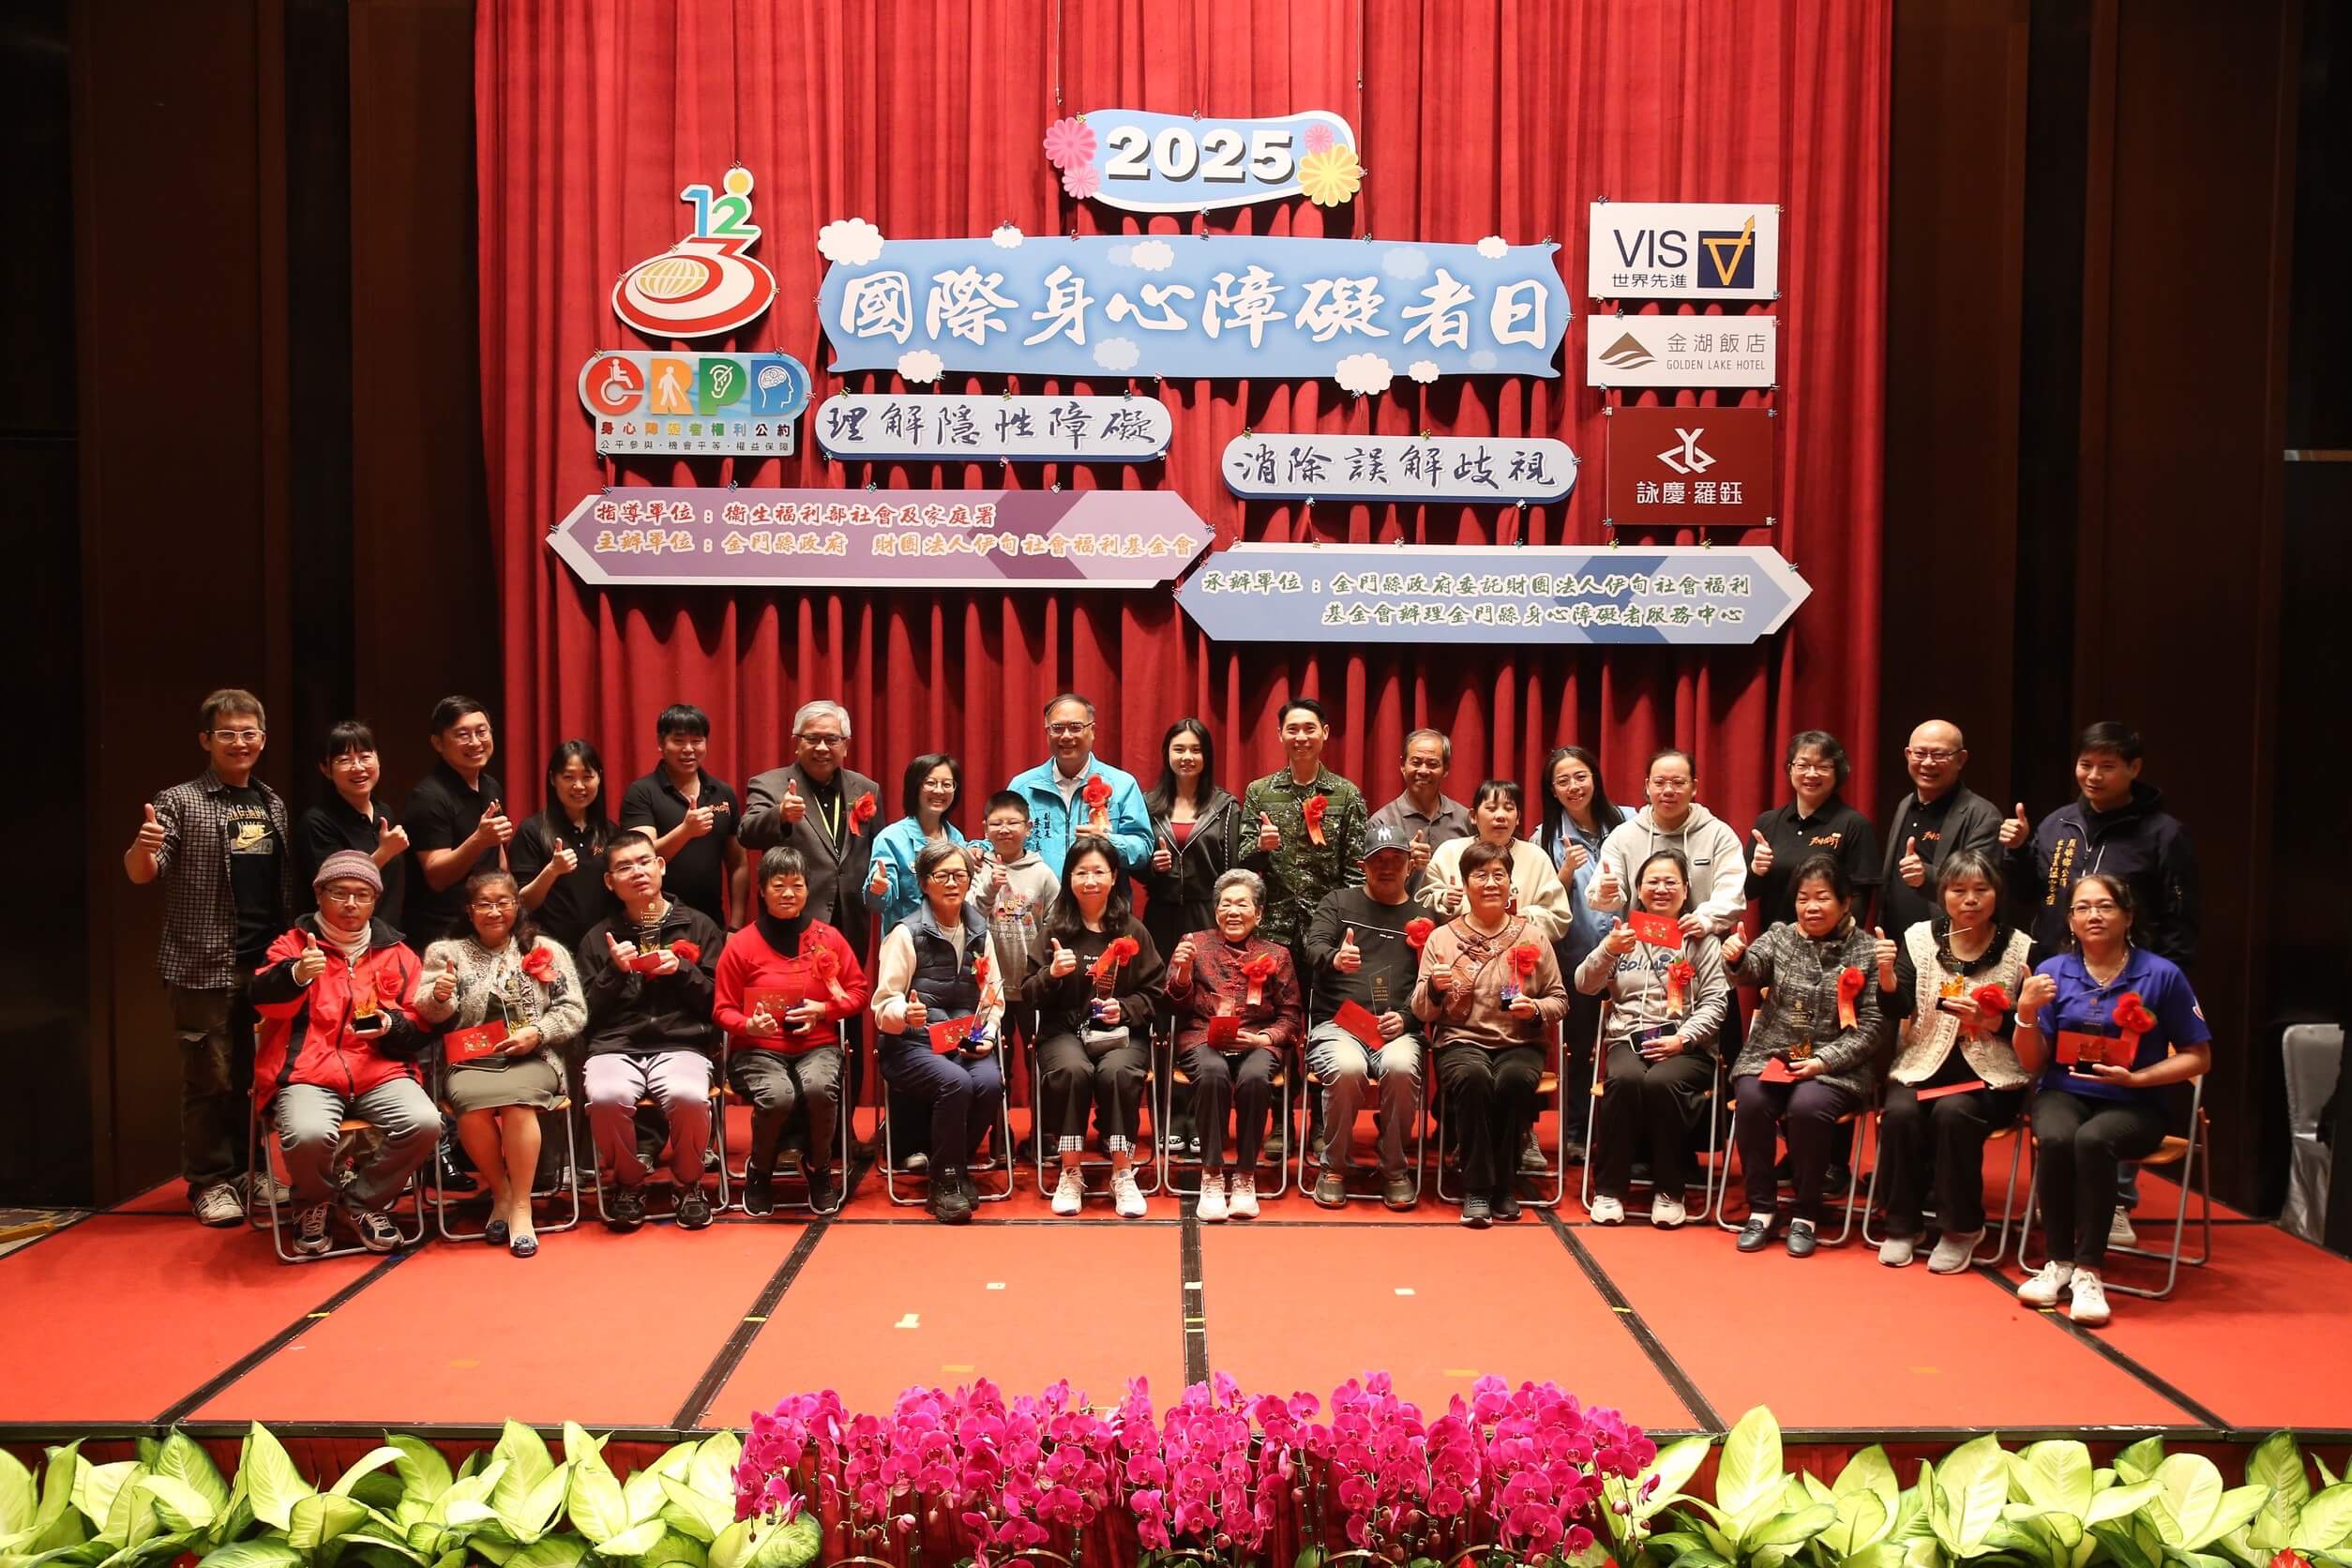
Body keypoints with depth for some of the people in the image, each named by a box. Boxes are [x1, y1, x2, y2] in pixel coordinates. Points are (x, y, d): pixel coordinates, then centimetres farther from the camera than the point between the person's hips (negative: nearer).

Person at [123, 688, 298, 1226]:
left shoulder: (273, 805, 12)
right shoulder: (181, 802, -2)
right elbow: (141, 875, -9)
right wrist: (141, 848, -30)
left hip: (269, 963, 5)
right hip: (204, 966, -4)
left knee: (261, 1072, 10)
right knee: (211, 1077, 1)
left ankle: (251, 1172, 23)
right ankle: (210, 1182, 13)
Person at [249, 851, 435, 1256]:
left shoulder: (396, 953, 15)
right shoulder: (293, 944, 8)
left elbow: (420, 1029, 13)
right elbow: (264, 999, -12)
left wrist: (392, 1026, -10)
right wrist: (296, 974, -34)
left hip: (380, 1070, 3)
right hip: (307, 1071, -2)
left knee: (424, 1123, -25)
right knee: (308, 1134, -33)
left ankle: (362, 1200, 4)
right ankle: (313, 1204, 4)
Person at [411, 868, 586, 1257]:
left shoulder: (545, 950, 12)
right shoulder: (446, 951, 13)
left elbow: (574, 1011, 8)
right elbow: (428, 1014, 5)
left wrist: (537, 1032, -10)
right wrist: (439, 997, -18)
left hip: (531, 1059, -1)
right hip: (469, 1061, 1)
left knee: (516, 1099, -34)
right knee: (470, 1102, -32)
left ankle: (521, 1206, -21)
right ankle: (501, 1192, -8)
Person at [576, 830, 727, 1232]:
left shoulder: (699, 926, 13)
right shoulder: (599, 938, 16)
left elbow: (719, 1001, 9)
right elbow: (586, 1013, 12)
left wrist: (681, 970, -6)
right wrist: (614, 971, -3)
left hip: (682, 1044, -1)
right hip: (614, 1046, 1)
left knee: (688, 1096, -35)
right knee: (606, 1097, -34)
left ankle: (689, 1184, -4)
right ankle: (628, 1184, -4)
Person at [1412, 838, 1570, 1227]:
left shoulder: (1532, 935, 8)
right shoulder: (1441, 938, 6)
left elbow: (1560, 1001, 10)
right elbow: (1420, 1011, 5)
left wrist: (1536, 1010, -12)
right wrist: (1435, 989, -17)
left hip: (1519, 1043, 1)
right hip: (1462, 1040, -1)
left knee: (1515, 1079, -34)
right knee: (1473, 1076, -35)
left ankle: (1504, 1185, -12)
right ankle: (1477, 1188, -20)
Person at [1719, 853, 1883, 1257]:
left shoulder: (1867, 950, 1)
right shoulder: (1779, 937, 8)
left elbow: (1870, 1027, -3)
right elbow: (1751, 969, -13)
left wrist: (1824, 1061, -15)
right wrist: (1737, 958, -37)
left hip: (1834, 1066, -2)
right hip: (1770, 1055, 2)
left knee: (1807, 1107, -31)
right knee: (1751, 1101, -26)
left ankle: (1806, 1215, -11)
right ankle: (1761, 1207, -9)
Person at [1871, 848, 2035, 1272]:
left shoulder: (2021, 948, -1)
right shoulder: (1919, 937, 4)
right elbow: (1896, 1010, -2)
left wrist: (1988, 1019, -17)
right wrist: (1886, 973, -21)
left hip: (1990, 1075, -2)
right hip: (1923, 1065, 2)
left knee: (1952, 1112, -30)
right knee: (1900, 1112, -26)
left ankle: (1962, 1228, -10)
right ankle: (1902, 1224, -6)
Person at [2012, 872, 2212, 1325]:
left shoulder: (2162, 975, -6)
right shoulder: (2052, 972, 2)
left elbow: (2198, 1057, 1)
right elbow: (2033, 1063, 3)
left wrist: (2136, 1078, -13)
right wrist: (2027, 1013, -15)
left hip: (2133, 1105, -2)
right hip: (2065, 1092, 2)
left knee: (2093, 1141, -34)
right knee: (2055, 1139, -32)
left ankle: (2089, 1271, -23)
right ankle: (2059, 1262, -15)